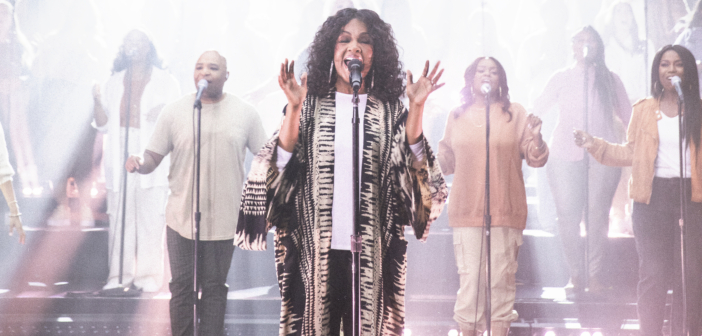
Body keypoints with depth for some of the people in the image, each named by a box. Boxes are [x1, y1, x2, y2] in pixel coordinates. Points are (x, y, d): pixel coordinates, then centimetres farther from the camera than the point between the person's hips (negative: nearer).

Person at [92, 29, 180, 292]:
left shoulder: (165, 82, 10)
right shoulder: (113, 83, 19)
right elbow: (103, 125, 15)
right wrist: (97, 101, -3)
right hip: (120, 158, 3)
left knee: (150, 217, -8)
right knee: (120, 217, -2)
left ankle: (149, 275, -3)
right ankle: (120, 274, 4)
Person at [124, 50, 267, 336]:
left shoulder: (245, 113, 1)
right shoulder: (173, 112, 2)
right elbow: (153, 157, 2)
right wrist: (139, 164, -20)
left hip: (224, 219, 0)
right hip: (181, 217, 0)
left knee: (215, 289, 8)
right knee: (182, 288, 5)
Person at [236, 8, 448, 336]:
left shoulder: (390, 110, 8)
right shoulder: (310, 106, 6)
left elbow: (412, 166, -3)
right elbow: (282, 164, -4)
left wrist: (416, 107, -10)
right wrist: (294, 107, -14)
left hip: (372, 251, 1)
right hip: (315, 249, 0)